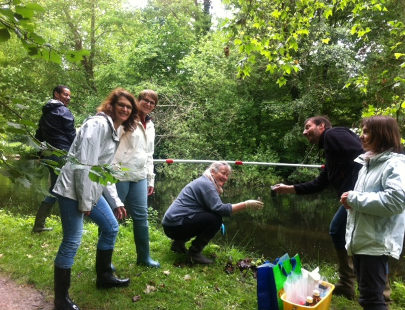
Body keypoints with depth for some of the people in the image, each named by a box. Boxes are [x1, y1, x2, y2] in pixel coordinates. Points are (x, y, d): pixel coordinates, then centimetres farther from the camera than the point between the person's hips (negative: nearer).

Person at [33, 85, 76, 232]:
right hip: (63, 154, -9)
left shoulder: (45, 113, 19)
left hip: (49, 156, 9)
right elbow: (72, 135, -9)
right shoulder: (63, 111, -6)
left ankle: (39, 225, 20)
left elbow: (38, 136, 21)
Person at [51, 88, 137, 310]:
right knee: (72, 241, -4)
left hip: (91, 190, 10)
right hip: (73, 190, -10)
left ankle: (104, 277, 35)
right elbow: (84, 164, -23)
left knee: (111, 227, 17)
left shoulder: (114, 132, 15)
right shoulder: (98, 124, -15)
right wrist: (85, 201, -19)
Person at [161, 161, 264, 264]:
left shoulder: (204, 182, 17)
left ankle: (178, 242, 17)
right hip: (175, 225, -10)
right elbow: (219, 208, -24)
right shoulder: (206, 183, -13)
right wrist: (246, 205, -22)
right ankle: (195, 252, -6)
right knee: (215, 219, -17)